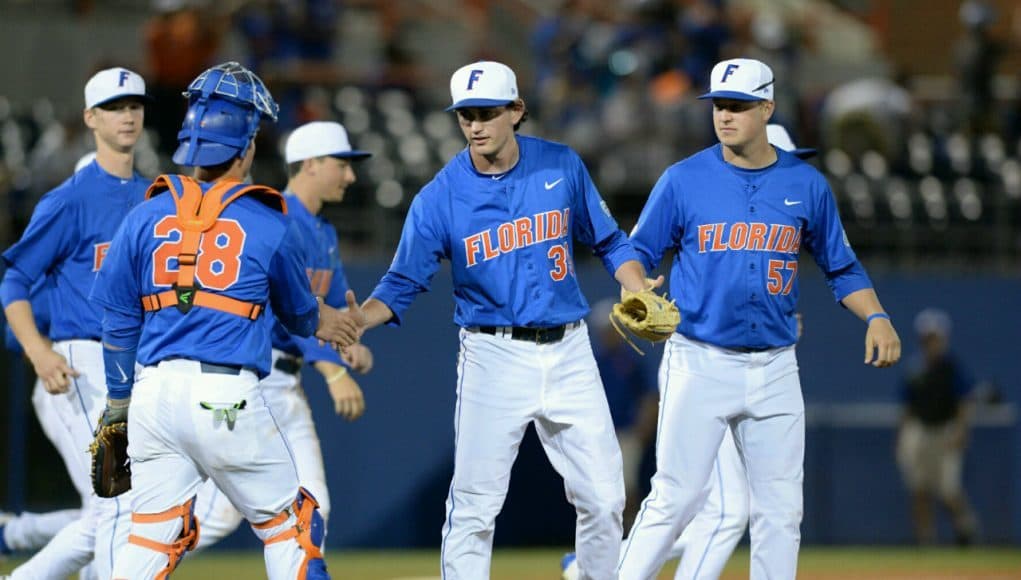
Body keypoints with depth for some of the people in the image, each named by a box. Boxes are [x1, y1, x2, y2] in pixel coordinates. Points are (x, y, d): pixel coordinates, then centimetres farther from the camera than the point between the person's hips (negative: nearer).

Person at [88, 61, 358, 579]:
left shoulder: (146, 217, 7)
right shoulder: (269, 225, -1)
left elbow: (118, 320, 12)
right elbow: (298, 311, 17)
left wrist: (119, 399, 24)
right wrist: (318, 322, 42)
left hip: (153, 394, 4)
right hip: (226, 399, -4)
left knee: (153, 534, 10)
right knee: (289, 524, 11)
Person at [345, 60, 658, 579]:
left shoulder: (561, 166, 0)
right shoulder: (440, 196, -7)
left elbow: (607, 240, 10)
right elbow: (402, 284, -5)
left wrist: (637, 289, -8)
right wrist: (354, 320, -25)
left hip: (568, 352, 2)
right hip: (493, 356, -2)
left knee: (603, 498, 5)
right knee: (474, 506, -4)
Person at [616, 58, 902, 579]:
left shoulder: (805, 185, 5)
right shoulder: (683, 180, -2)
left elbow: (841, 267, 13)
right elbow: (639, 252, 4)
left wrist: (876, 316, -3)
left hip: (775, 368, 3)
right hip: (699, 361, -3)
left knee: (780, 507, 4)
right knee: (675, 497, -8)